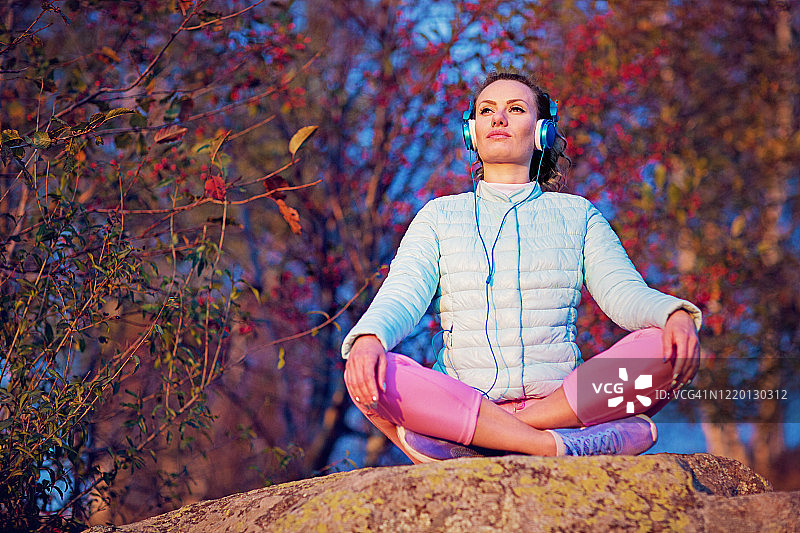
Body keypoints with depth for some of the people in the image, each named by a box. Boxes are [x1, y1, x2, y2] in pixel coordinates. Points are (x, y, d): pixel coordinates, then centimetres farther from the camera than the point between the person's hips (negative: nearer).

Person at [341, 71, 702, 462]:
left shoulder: (576, 214, 20)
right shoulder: (440, 215, 18)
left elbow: (625, 293, 8)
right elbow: (402, 295, 3)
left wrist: (677, 314, -17)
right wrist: (368, 337, -23)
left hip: (560, 397, 1)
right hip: (461, 399, -1)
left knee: (665, 347, -27)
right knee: (371, 374, -31)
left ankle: (468, 444, -31)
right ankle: (554, 445, -37)